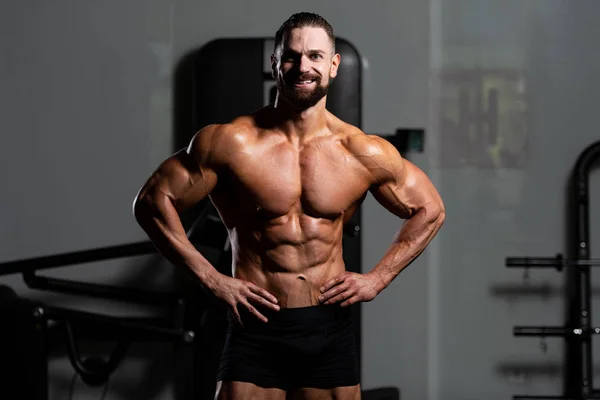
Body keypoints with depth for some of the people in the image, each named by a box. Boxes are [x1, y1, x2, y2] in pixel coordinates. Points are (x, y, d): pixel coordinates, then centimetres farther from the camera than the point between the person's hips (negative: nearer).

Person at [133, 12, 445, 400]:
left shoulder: (364, 154, 0)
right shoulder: (232, 143, -8)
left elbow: (429, 211, 14)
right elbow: (152, 202, -5)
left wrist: (377, 278, 4)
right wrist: (211, 278, -9)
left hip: (330, 329, 2)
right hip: (256, 328, -2)